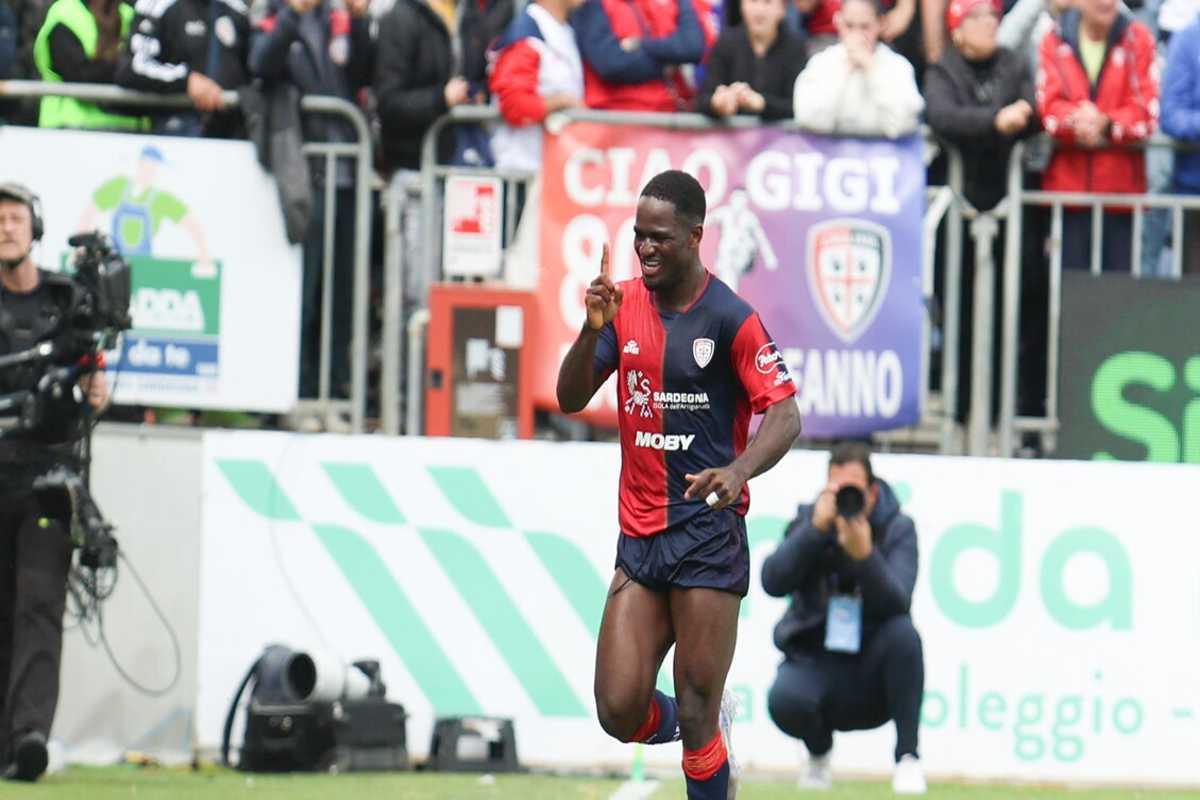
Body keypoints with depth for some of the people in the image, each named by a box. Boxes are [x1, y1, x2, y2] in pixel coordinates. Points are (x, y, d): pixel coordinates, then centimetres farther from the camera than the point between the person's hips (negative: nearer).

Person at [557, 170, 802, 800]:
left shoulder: (730, 318, -9)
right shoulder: (625, 305, 7)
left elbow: (785, 416, -13)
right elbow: (570, 399, 6)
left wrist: (738, 471, -33)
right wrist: (593, 328, -12)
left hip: (708, 532, -5)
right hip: (638, 536, 5)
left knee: (696, 715, -6)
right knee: (621, 713, -2)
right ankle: (712, 730, 29)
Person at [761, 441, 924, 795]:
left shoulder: (897, 529, -5)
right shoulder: (809, 520, -2)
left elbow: (896, 603, -21)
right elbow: (774, 583, -18)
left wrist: (864, 554, -38)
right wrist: (817, 527, -26)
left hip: (873, 678, 0)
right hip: (815, 662, 0)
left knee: (903, 632, -32)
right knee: (784, 700, -32)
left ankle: (907, 758, -20)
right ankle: (818, 753, 7)